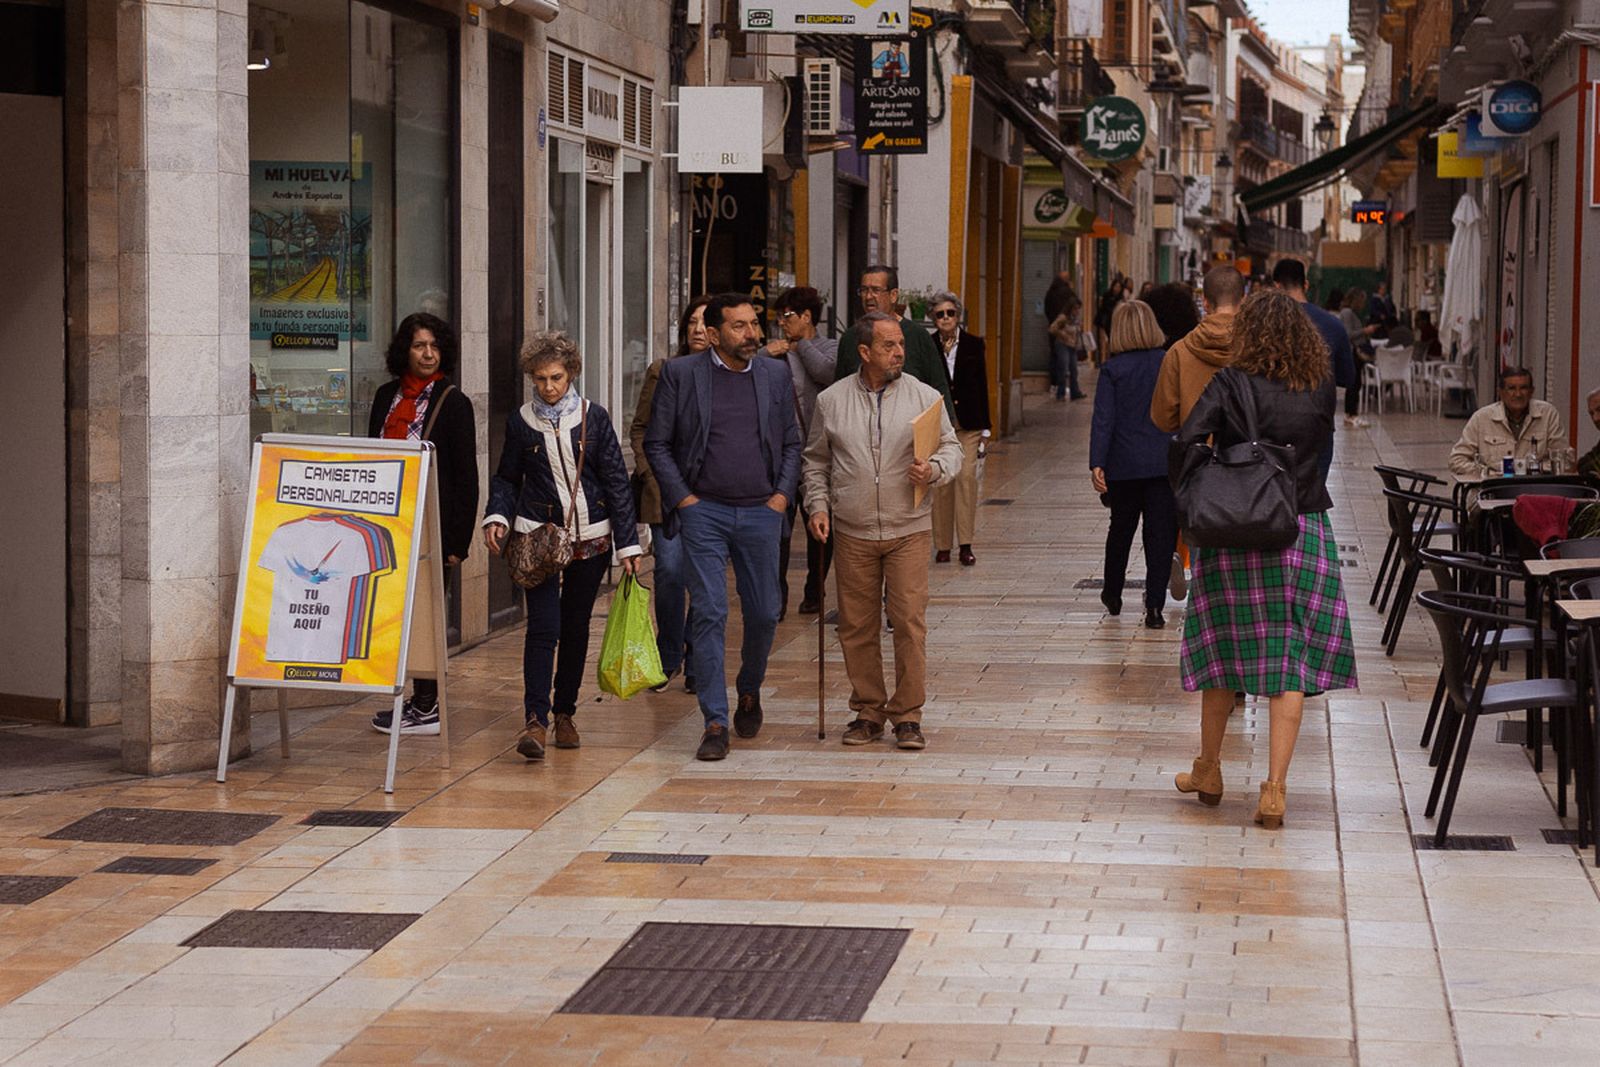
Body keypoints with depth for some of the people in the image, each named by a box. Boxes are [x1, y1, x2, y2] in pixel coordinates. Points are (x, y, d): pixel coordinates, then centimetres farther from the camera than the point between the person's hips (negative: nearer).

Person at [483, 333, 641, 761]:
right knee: (543, 626, -13)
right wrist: (497, 516, -9)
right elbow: (507, 478, 11)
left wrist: (627, 544, -3)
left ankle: (565, 713, 22)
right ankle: (535, 720, -18)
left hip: (590, 537, 1)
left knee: (576, 627, 8)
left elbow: (616, 481, 0)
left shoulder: (593, 418, -1)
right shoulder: (520, 421, 1)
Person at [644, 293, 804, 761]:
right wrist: (682, 497, -5)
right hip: (704, 512, -3)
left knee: (764, 613, 8)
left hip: (761, 513, 3)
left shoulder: (776, 375, 8)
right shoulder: (679, 374, -1)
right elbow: (656, 443, 2)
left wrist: (782, 494, 2)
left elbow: (792, 442, 15)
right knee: (709, 614, -7)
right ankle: (715, 723, -3)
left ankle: (749, 692, 35)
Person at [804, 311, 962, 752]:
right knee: (857, 626, 5)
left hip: (908, 529, -1)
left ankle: (907, 716, 2)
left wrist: (934, 470, -14)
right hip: (852, 533, 1)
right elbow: (816, 460, 13)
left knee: (910, 621, -7)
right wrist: (819, 505, 2)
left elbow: (951, 447, 7)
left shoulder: (924, 397, 3)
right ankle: (868, 711, 17)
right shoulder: (831, 400, 5)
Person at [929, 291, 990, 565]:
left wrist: (984, 428, 5)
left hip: (967, 422, 0)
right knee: (940, 482, -1)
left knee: (966, 476, -10)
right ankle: (943, 545, 6)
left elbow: (982, 386, 7)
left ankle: (966, 544, -9)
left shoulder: (973, 344, 4)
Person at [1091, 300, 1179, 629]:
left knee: (1121, 528, 18)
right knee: (1161, 532, 2)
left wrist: (1097, 463, -11)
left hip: (1124, 465, 0)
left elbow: (1103, 419, -10)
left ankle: (1112, 594, 33)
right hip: (1164, 463, 0)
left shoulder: (1112, 369, -4)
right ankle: (1154, 606, -4)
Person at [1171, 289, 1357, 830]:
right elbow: (1320, 443, 12)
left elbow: (1185, 443, -16)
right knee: (1291, 661, 2)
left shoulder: (1233, 384, -9)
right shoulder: (1321, 389, 1)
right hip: (1305, 532, 2)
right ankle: (1275, 787, -3)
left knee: (1224, 648, 14)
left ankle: (1209, 771, 27)